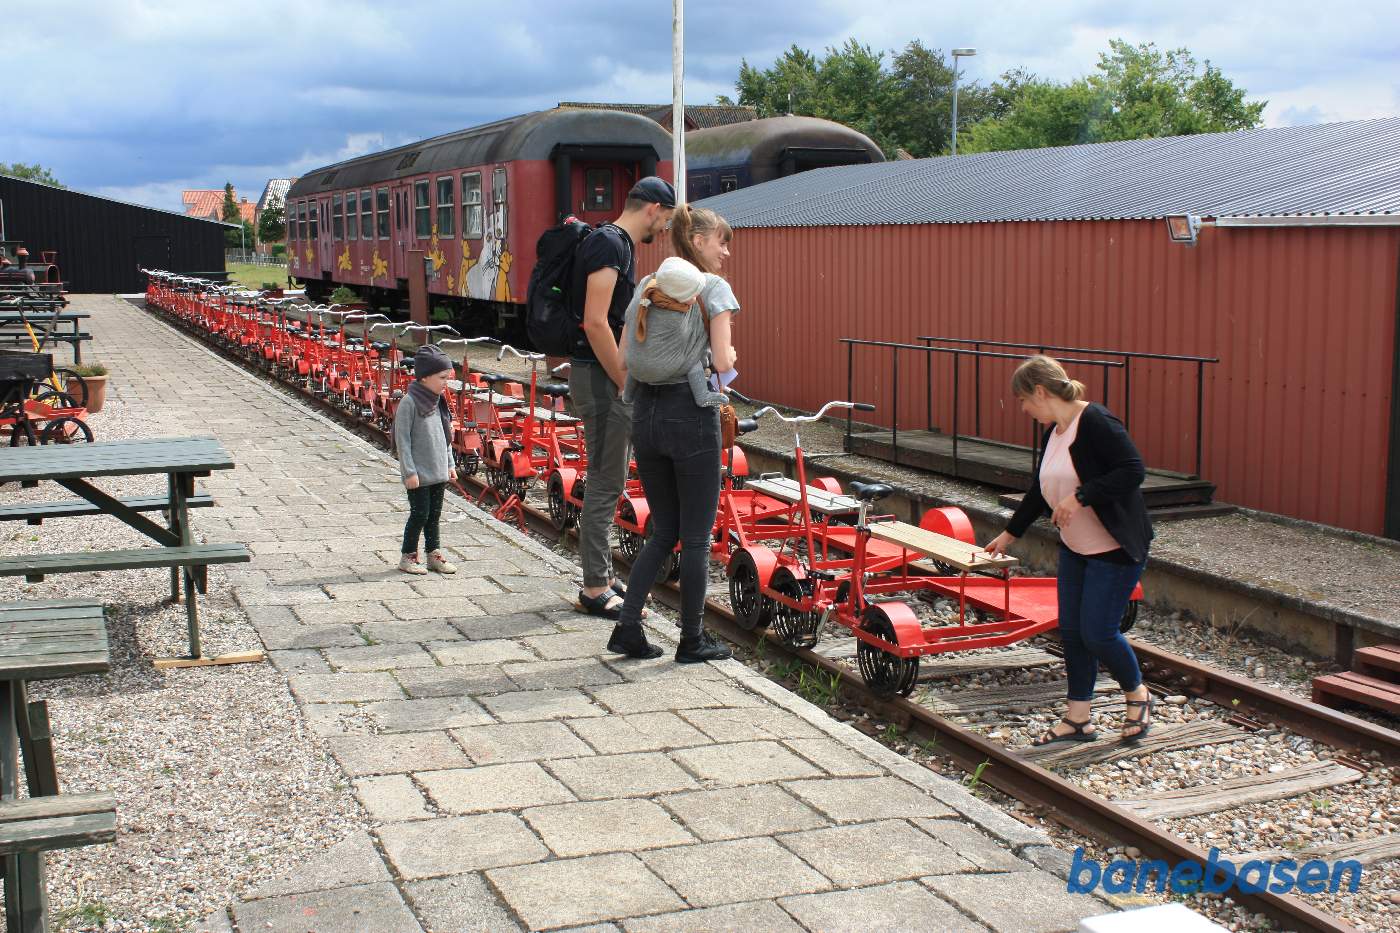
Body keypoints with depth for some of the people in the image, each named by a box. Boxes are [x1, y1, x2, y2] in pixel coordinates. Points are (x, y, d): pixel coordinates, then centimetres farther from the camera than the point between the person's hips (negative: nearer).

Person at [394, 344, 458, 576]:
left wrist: (449, 464, 16)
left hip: (438, 472, 7)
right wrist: (409, 471, -17)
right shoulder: (409, 402, -15)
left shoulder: (438, 401, 8)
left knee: (434, 514, 13)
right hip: (418, 474, -7)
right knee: (420, 514, -1)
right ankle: (408, 557, 12)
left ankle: (434, 554, 23)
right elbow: (402, 439, -15)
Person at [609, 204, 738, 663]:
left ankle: (627, 626, 9)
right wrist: (731, 357, 8)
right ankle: (693, 640, 15)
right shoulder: (714, 288, -6)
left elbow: (622, 359, 8)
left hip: (645, 414, 6)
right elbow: (723, 362, -13)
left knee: (662, 531, 17)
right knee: (696, 537, 7)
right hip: (692, 415, -6)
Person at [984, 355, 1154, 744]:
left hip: (1115, 548, -9)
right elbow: (1039, 491, 21)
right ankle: (1078, 720, 19)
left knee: (1097, 633, -6)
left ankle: (1138, 695, 22)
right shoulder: (1053, 432, 9)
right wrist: (1009, 534, 27)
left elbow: (1133, 471, -26)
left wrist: (1080, 496, -28)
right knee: (1072, 631, 8)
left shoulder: (1096, 422, -19)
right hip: (1075, 548, 9)